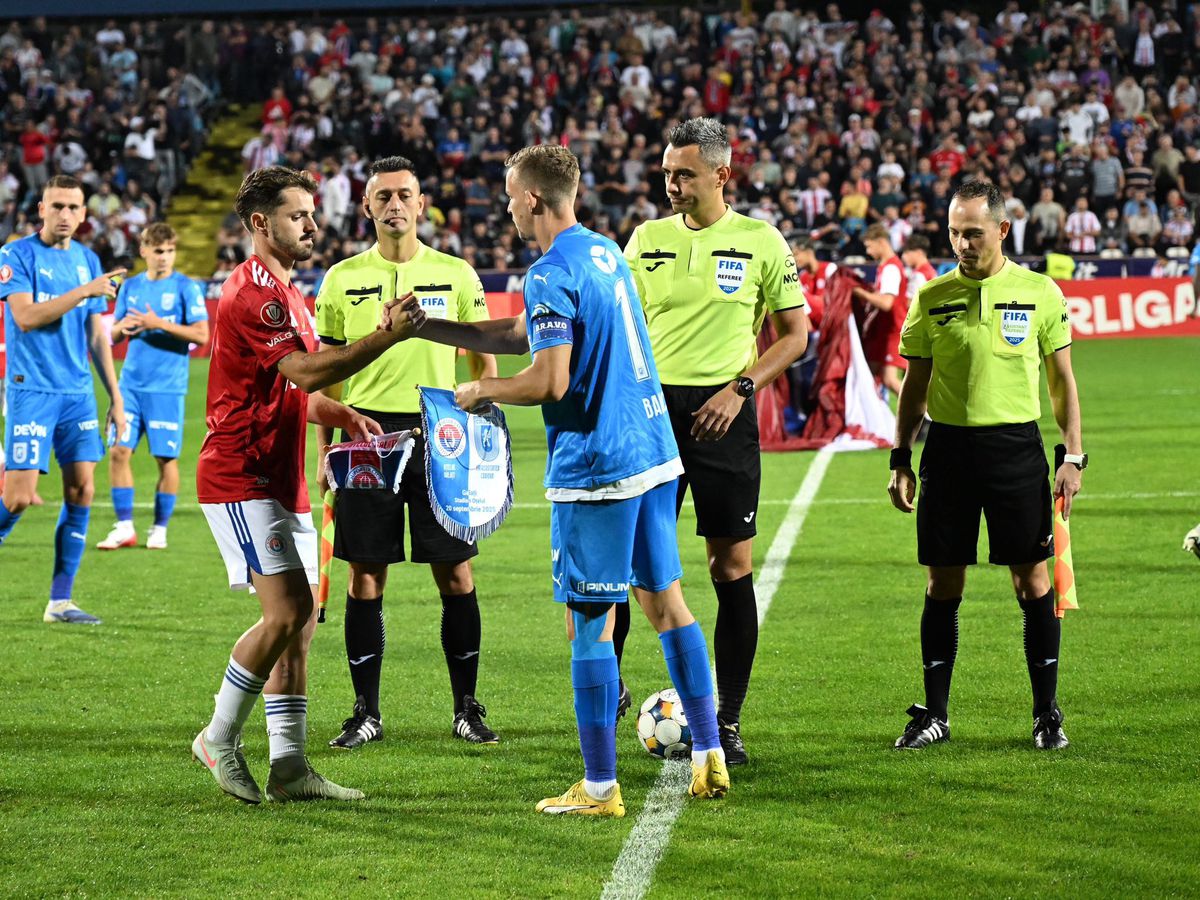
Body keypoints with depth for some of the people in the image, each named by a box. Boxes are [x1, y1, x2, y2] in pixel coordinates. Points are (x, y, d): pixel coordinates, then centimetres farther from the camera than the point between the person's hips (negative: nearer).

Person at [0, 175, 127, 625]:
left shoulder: (87, 260, 13)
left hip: (78, 392, 6)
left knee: (81, 491, 1)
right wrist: (85, 291, -20)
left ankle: (60, 600, 6)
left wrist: (115, 396, 15)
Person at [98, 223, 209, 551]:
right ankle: (124, 528, 5)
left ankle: (159, 530, 12)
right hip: (131, 384, 4)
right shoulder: (131, 287, 11)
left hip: (167, 387, -4)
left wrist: (160, 324, -17)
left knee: (166, 458, 0)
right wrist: (122, 327, -6)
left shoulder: (186, 287, -3)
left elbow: (201, 335, -10)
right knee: (118, 450, -3)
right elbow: (114, 335, 17)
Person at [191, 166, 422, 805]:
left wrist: (344, 415, 9)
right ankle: (220, 739, -2)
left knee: (299, 619, 5)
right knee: (288, 612, -16)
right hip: (242, 478, -10)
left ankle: (288, 766, 6)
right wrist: (388, 336, -27)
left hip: (280, 479, 10)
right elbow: (308, 372, -25)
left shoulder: (285, 292, 20)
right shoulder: (252, 292, -14)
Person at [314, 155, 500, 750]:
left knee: (455, 574, 0)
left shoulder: (455, 274, 5)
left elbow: (484, 362, 9)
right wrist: (325, 449, 2)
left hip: (437, 432, 0)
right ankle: (366, 713, 10)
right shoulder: (343, 279, 6)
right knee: (365, 578, 1)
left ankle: (466, 707, 11)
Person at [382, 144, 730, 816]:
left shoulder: (552, 275, -15)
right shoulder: (606, 251, 14)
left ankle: (600, 787, 1)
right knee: (665, 598, 15)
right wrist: (423, 326, 23)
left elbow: (549, 381, -22)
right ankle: (710, 758, 19)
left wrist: (480, 391, -4)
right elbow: (519, 336, 22)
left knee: (591, 623, -2)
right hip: (655, 452, 9)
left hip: (596, 468, -9)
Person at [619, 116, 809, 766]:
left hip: (723, 413, -2)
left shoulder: (760, 242, 0)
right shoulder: (646, 239, 8)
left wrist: (740, 388, -8)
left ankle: (728, 720, 6)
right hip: (652, 409, 2)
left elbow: (796, 333, 3)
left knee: (733, 568, -1)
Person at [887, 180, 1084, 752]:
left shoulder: (1040, 292, 2)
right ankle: (934, 714, 12)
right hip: (948, 446, 1)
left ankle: (1047, 713, 8)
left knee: (1033, 580, -1)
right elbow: (915, 384, 12)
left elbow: (1061, 379, 7)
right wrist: (900, 459, 7)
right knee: (943, 585, 4)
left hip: (1016, 446, -1)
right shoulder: (932, 298, 5)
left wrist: (1072, 456, 1)